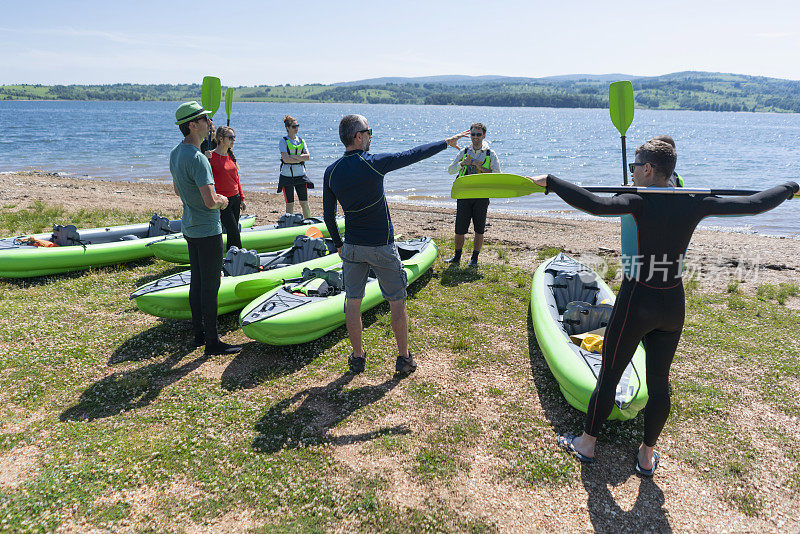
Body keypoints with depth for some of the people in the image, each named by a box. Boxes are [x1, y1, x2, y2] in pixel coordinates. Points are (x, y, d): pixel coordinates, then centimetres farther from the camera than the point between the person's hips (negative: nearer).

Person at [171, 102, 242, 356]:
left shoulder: (175, 153, 7)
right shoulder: (197, 158, -23)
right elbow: (210, 202, -28)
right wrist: (222, 200, -6)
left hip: (190, 228, 10)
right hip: (207, 231, -9)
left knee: (197, 282, 16)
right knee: (210, 286, -2)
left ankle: (199, 333, 27)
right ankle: (212, 342, 6)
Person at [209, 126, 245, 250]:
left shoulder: (230, 155, 11)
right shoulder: (211, 156, -12)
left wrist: (242, 199, 16)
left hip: (235, 198, 7)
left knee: (232, 232, 11)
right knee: (234, 233, -6)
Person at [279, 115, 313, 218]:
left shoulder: (301, 140, 10)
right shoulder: (283, 141, -3)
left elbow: (308, 156, -2)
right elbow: (286, 159, -15)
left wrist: (294, 156, -13)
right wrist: (300, 158, -9)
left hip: (300, 174, 3)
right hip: (287, 174, -3)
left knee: (304, 203, 2)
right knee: (289, 204, 2)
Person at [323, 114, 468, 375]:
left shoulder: (331, 172, -3)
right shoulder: (374, 163, -16)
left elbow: (328, 214, 4)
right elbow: (414, 154, -6)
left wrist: (338, 243, 18)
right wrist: (446, 142, 6)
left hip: (352, 246, 4)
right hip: (382, 246, -4)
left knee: (353, 300, 12)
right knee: (397, 301, 9)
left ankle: (357, 357, 22)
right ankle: (404, 358, 18)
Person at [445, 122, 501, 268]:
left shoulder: (490, 154, 3)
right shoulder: (463, 152, 9)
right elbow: (450, 170, 5)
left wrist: (481, 168, -15)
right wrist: (462, 163, -12)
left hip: (481, 196, -1)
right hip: (464, 195, 1)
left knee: (479, 229, 4)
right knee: (460, 229, 2)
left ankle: (474, 259, 15)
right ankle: (457, 257, 19)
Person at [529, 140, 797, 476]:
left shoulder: (641, 201, -16)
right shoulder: (694, 203, -2)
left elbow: (597, 205, -34)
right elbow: (754, 204, 5)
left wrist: (549, 181, -30)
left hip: (636, 302, -5)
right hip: (672, 305, 5)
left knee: (609, 376, 10)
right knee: (659, 382, 16)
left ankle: (586, 444, 26)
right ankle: (647, 456, 30)